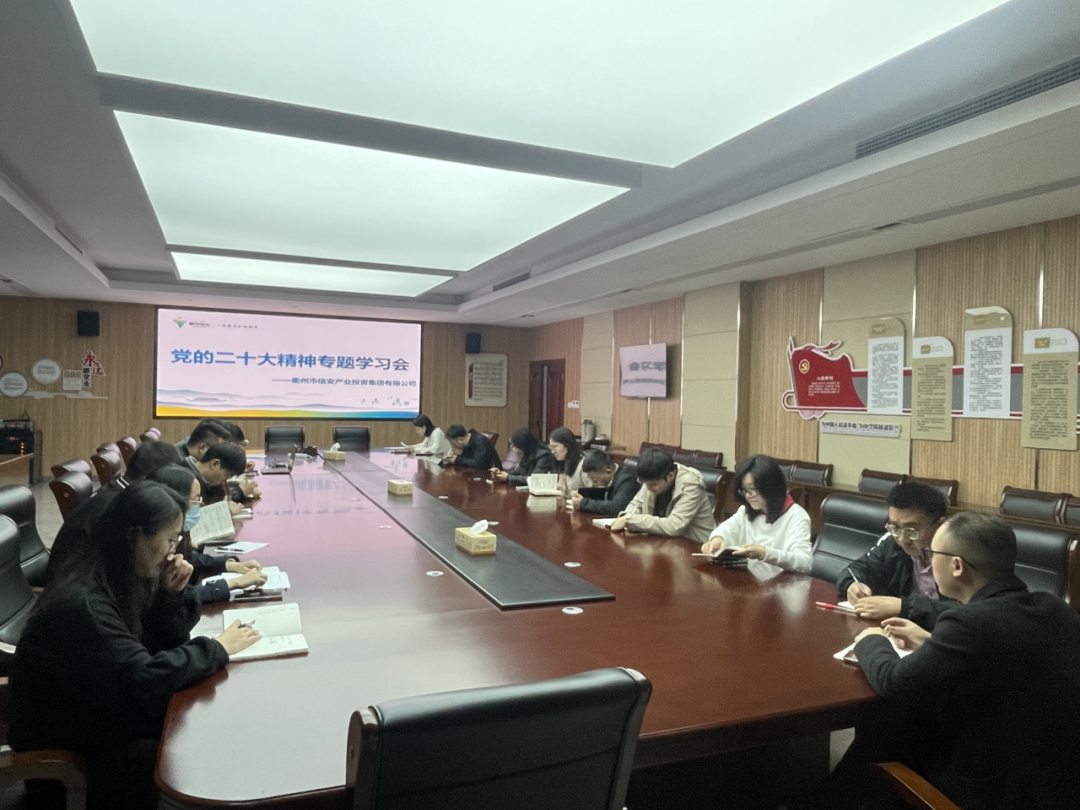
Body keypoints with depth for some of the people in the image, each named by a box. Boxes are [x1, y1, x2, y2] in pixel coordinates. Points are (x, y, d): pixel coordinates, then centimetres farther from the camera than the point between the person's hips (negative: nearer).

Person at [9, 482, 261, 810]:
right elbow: (144, 681, -33)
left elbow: (164, 644, 3)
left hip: (104, 713, 8)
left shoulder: (125, 576, -3)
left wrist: (173, 594, -13)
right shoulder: (83, 601, -30)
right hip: (63, 748, -8)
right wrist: (217, 648, -22)